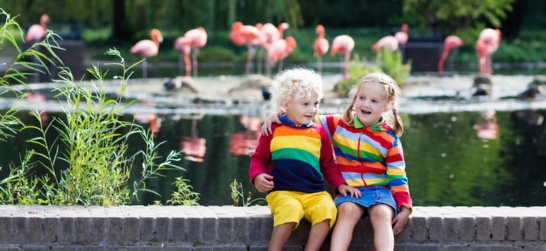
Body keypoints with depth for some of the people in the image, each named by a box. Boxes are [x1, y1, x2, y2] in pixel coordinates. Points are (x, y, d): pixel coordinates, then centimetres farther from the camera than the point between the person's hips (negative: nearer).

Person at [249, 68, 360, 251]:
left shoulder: (319, 133, 15)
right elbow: (258, 159, 12)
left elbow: (328, 165, 21)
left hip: (315, 193, 3)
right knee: (290, 209, -36)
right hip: (282, 192, -3)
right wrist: (257, 177, -9)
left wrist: (340, 184, 5)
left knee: (327, 209, -30)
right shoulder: (273, 131, 7)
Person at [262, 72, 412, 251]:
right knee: (347, 210, -33)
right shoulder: (339, 124, 9)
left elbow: (397, 177, 4)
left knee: (382, 214, -32)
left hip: (379, 189, 0)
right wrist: (278, 115, 0)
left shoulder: (390, 139, 5)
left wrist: (405, 208, -5)